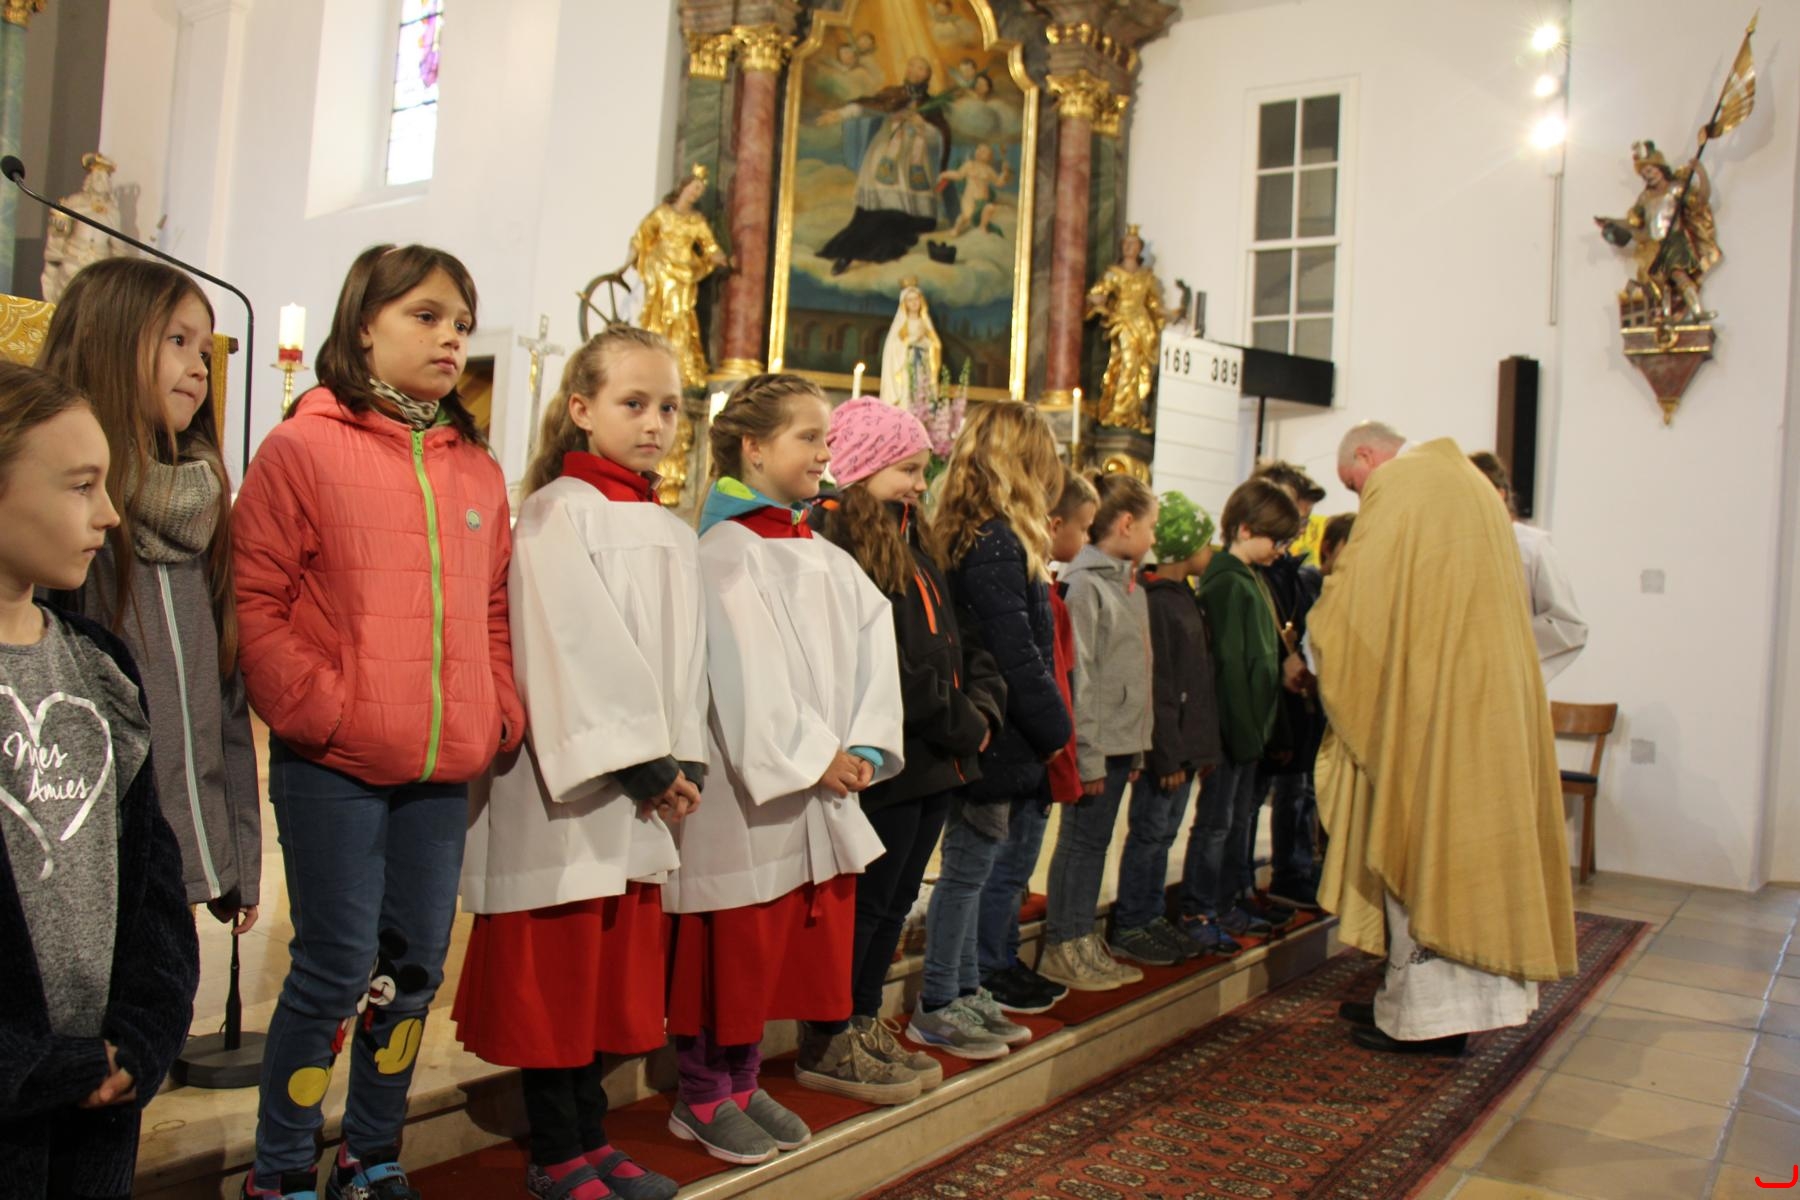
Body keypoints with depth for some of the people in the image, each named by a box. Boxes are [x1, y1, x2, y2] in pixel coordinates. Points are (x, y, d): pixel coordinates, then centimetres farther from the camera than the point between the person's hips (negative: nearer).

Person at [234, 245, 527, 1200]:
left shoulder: (478, 471, 12)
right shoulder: (303, 448, -3)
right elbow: (255, 604, -8)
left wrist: (499, 717, 4)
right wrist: (320, 711, -15)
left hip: (445, 771, 5)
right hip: (333, 768, -5)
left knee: (416, 965, 12)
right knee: (336, 968, 0)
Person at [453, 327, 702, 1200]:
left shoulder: (672, 533, 15)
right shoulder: (557, 512, -6)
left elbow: (684, 654, 12)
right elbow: (572, 650, -14)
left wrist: (682, 762, -1)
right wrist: (636, 761, -15)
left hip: (643, 793, 7)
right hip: (569, 784, -7)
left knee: (617, 973, 12)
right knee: (554, 974, 2)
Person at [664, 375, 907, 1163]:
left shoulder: (825, 557, 12)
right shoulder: (727, 552, -10)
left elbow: (873, 646, 5)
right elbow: (750, 675, -17)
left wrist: (862, 747, -7)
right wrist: (812, 756, -16)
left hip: (828, 785, 8)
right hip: (752, 788, -8)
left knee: (820, 930, 14)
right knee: (734, 945, 1)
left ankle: (741, 1084, 29)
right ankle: (704, 1096, 18)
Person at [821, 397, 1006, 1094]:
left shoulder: (915, 552, 16)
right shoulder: (841, 548, -15)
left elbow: (957, 646, 15)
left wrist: (983, 708, -2)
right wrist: (962, 726, -14)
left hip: (936, 761, 9)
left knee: (895, 901, 17)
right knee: (863, 903, 2)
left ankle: (864, 1023, 30)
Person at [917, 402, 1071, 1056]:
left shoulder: (972, 537, 11)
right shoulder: (996, 544, -18)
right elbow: (1017, 653, -20)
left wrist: (1044, 726, 13)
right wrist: (1055, 727, -8)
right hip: (998, 737, -10)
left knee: (972, 867, 16)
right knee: (968, 867, 0)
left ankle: (965, 992, 28)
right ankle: (936, 1009, 11)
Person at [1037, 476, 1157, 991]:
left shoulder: (1129, 586, 16)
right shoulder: (1084, 583, -13)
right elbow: (1077, 676, -18)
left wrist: (1136, 749, 18)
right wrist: (1088, 754, -19)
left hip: (1121, 741, 9)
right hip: (1098, 741, -9)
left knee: (1095, 841, 14)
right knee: (1081, 840, 0)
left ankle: (1082, 941, 23)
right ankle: (1062, 949, 10)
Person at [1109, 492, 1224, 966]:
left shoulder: (1186, 597, 14)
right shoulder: (1155, 602, -16)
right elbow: (1155, 686, -20)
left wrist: (1203, 747, 15)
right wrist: (1168, 753, -20)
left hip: (1187, 742, 9)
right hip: (1166, 745, -9)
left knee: (1164, 833, 15)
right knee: (1149, 833, 0)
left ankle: (1152, 918, 25)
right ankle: (1129, 929, 10)